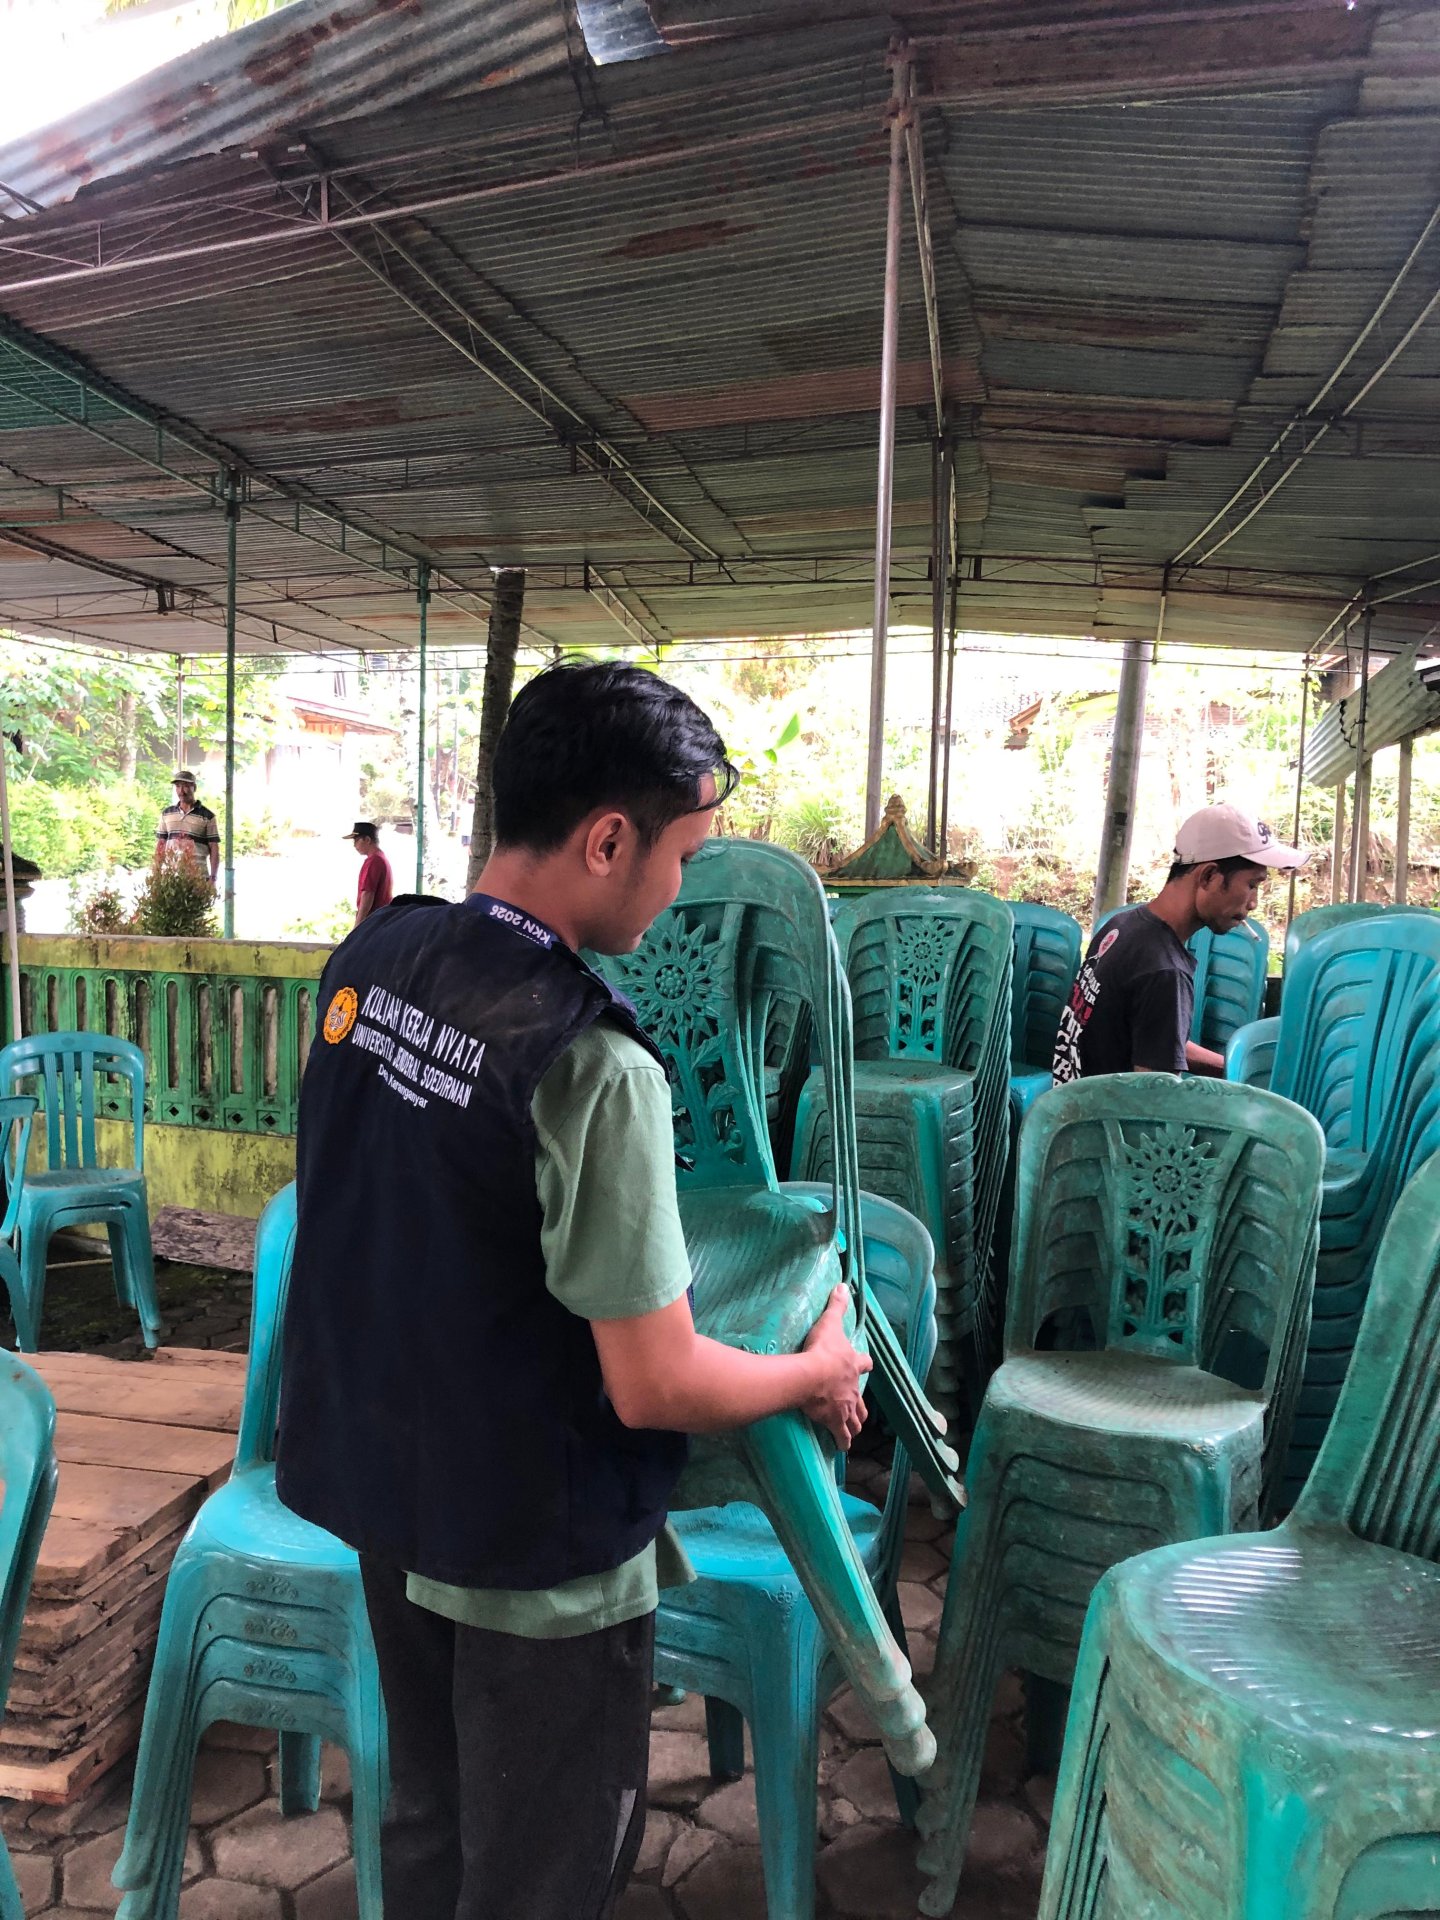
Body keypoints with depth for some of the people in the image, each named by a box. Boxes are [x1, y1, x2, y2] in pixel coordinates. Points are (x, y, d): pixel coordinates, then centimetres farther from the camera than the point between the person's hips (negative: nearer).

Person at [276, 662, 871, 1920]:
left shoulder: (369, 960, -7)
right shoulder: (590, 1063, -31)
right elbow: (657, 1388, -26)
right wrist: (817, 1373, -6)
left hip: (379, 1480, 7)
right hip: (535, 1550, -7)